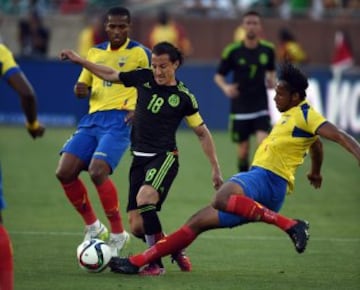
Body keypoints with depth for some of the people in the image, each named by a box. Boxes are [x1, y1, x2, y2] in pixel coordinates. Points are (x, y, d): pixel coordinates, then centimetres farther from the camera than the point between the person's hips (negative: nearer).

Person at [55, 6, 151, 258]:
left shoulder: (140, 53, 2)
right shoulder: (95, 52, 17)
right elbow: (82, 86, 25)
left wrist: (138, 109, -16)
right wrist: (81, 90, 0)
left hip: (119, 120, -6)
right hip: (92, 119, 6)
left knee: (97, 171, -26)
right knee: (65, 172, -9)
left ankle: (118, 234, -10)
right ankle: (92, 226, 10)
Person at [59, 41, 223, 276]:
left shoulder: (183, 97, -5)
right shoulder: (144, 78, 4)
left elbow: (202, 133, 2)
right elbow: (111, 75, 19)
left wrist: (215, 168, 0)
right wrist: (79, 60, 18)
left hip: (164, 157, -5)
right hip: (140, 159, 5)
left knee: (144, 198, -34)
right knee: (137, 227, -2)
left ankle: (156, 262, -24)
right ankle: (175, 250, 24)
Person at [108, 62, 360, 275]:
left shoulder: (306, 115, -7)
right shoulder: (291, 114, 22)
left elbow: (340, 136, -18)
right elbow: (316, 144, 40)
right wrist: (316, 172, 56)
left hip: (268, 180, -10)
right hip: (259, 177, 10)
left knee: (222, 198, -41)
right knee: (198, 222, 8)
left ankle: (290, 225, -32)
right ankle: (137, 262, 9)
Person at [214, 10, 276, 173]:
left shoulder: (268, 49, 0)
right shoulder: (232, 51, -7)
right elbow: (218, 76, 1)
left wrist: (271, 80, -5)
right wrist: (225, 87, -20)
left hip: (261, 107, 1)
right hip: (240, 108, -1)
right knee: (243, 150, 6)